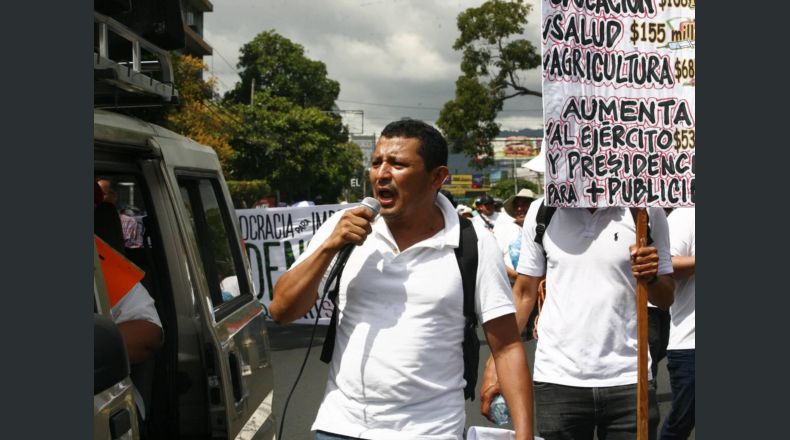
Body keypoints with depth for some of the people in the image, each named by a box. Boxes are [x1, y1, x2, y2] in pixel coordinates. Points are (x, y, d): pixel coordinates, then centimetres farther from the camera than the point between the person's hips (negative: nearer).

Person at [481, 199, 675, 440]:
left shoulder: (646, 211, -2)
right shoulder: (541, 211, 1)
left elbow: (666, 298, 5)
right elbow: (524, 292, 7)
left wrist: (652, 277, -17)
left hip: (628, 381, 0)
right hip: (556, 381, 1)